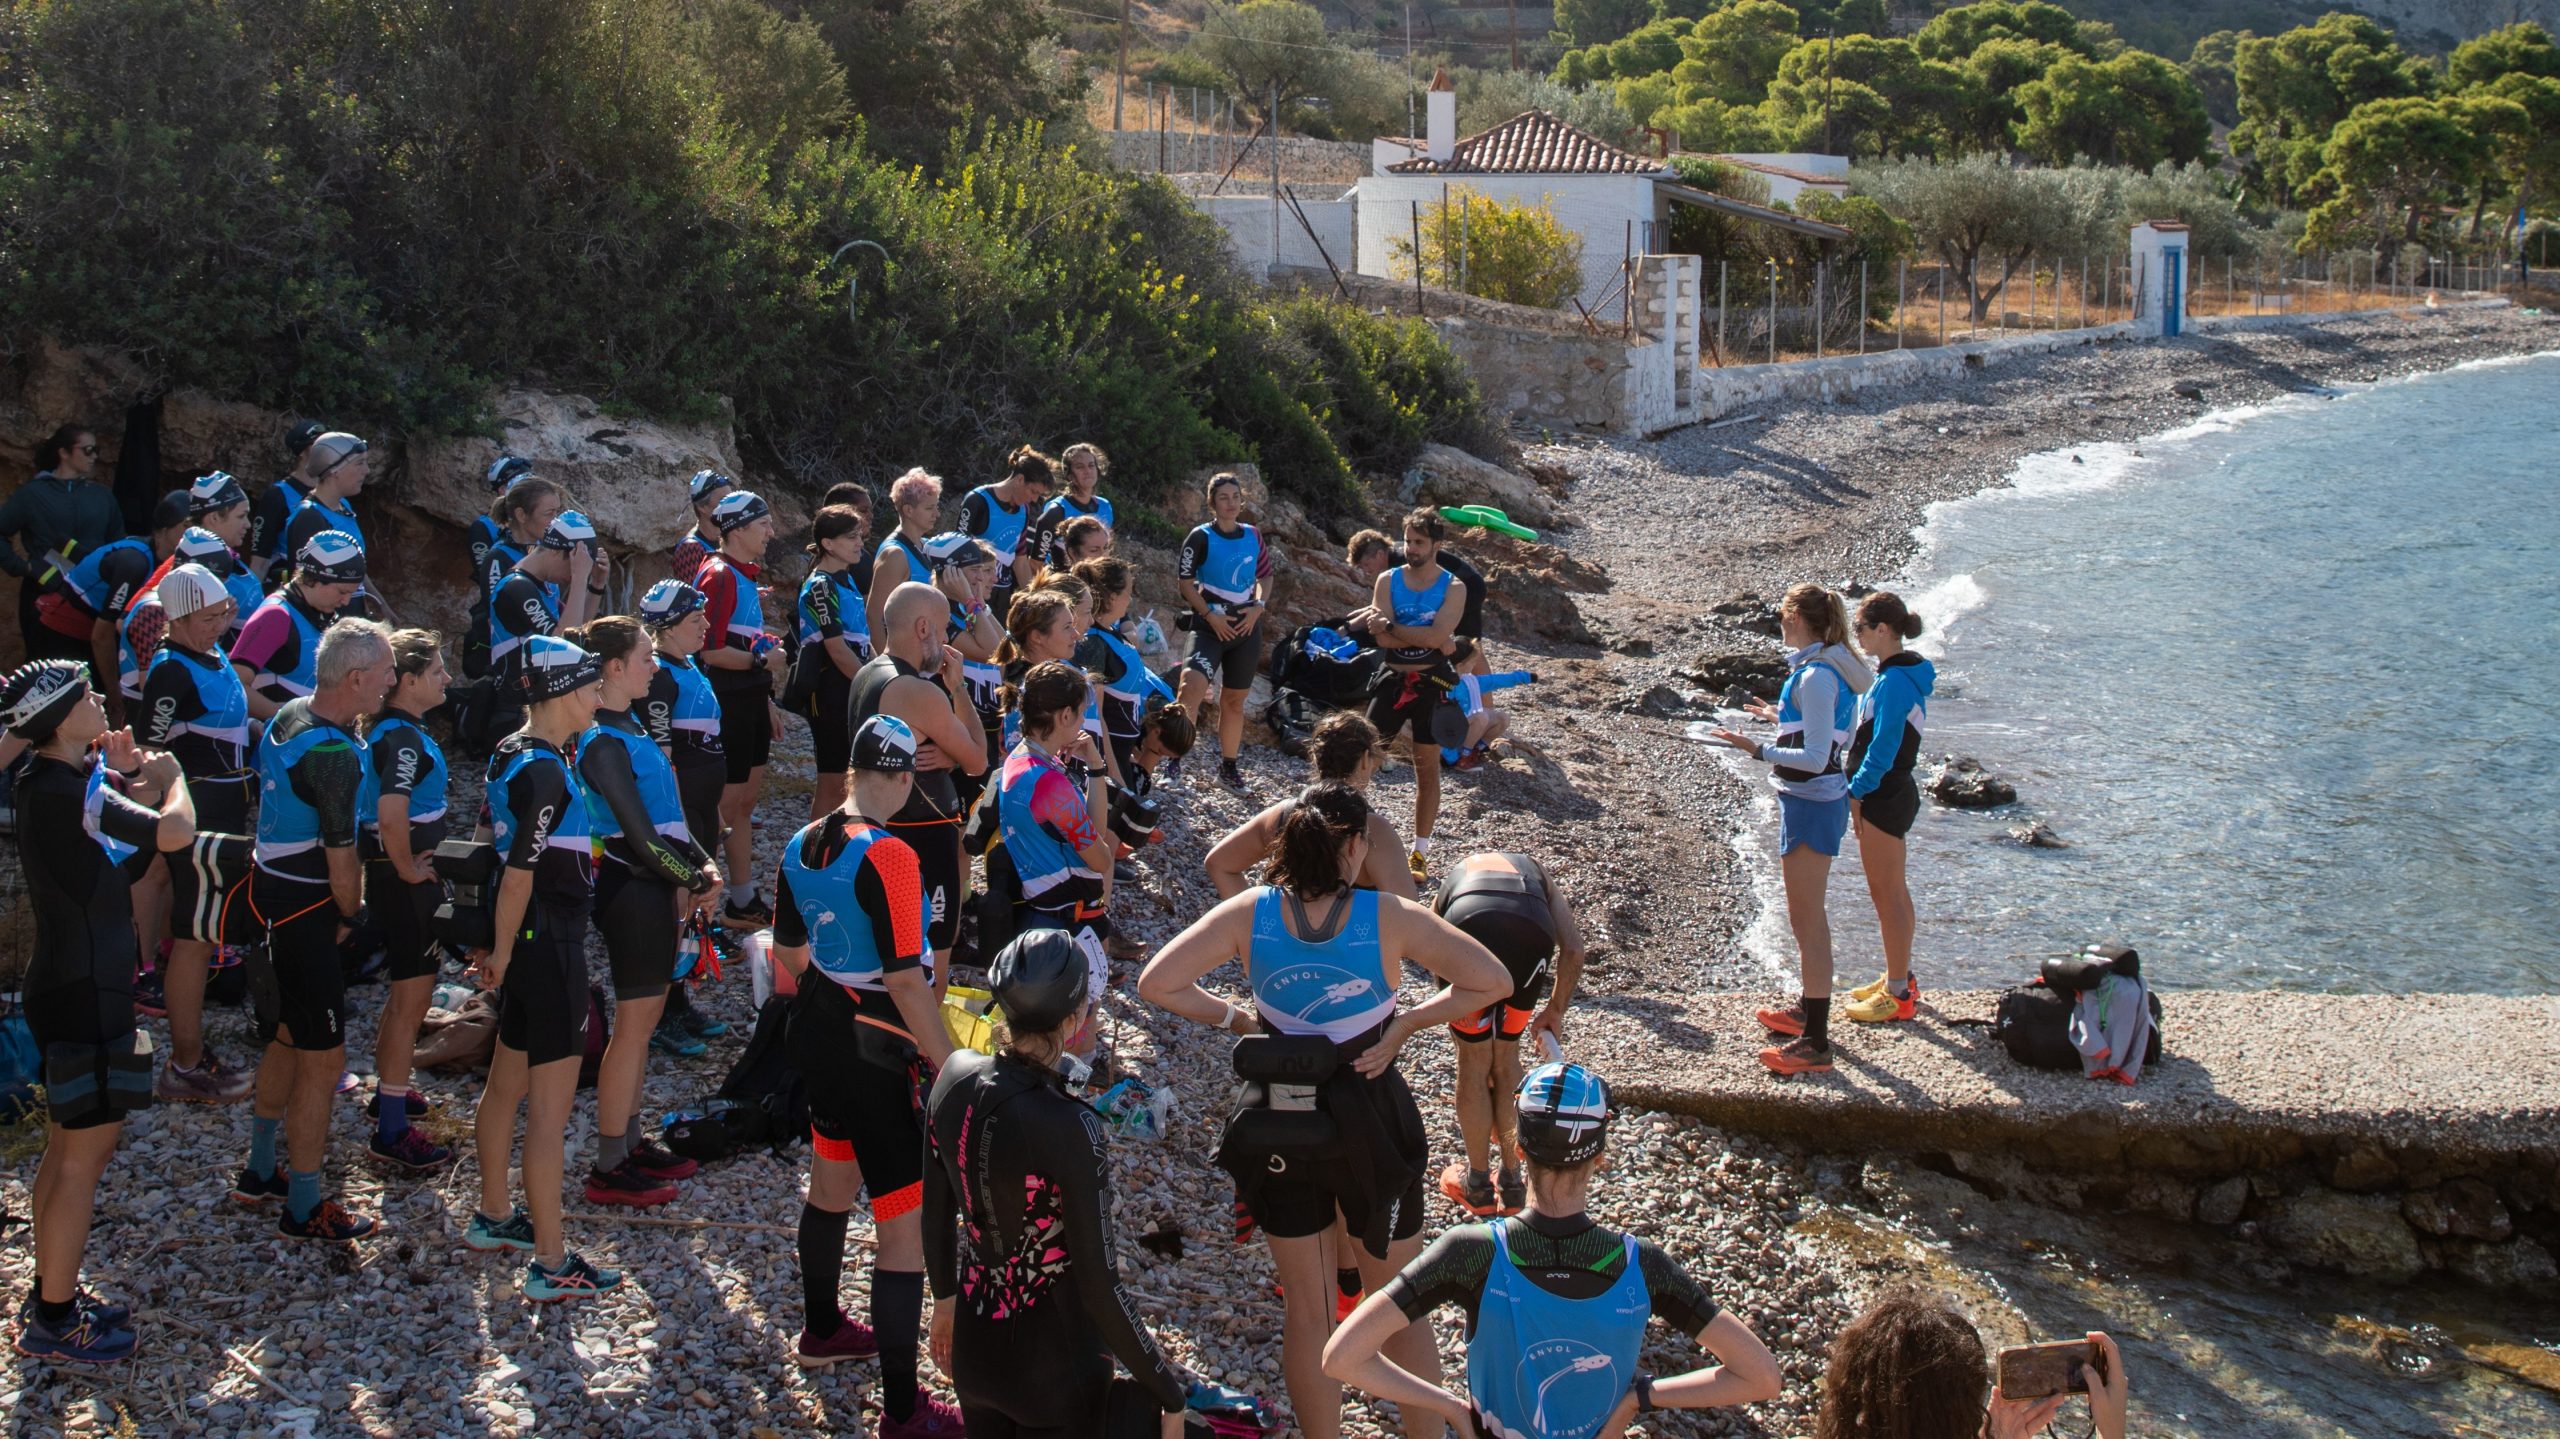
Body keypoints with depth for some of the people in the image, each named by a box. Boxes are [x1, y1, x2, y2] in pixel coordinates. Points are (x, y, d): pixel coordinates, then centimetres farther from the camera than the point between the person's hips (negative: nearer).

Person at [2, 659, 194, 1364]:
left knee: (67, 1148, 19)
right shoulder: (68, 795, -23)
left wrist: (131, 772, -1)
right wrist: (170, 775, -7)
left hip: (71, 984, 10)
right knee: (86, 1155, -2)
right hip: (85, 995, -10)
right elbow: (175, 830, -27)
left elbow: (134, 807, 20)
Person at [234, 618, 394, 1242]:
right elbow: (341, 855, -20)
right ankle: (304, 1209, 6)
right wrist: (351, 915, -3)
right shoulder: (333, 753, -25)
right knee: (322, 1060, -2)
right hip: (304, 914, -10)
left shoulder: (287, 718, 4)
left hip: (271, 893, 10)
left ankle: (260, 1172, 37)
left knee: (287, 1041, 23)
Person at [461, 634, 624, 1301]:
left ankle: (494, 1219, 39)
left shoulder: (511, 753, 6)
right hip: (550, 944, -10)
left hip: (527, 942, 10)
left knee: (507, 1082, 23)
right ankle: (550, 1265, 3)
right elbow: (519, 873, -22)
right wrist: (503, 952, -14)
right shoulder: (545, 773, -22)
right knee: (550, 1108, -3)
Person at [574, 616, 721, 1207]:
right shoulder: (603, 742, -19)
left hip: (655, 886, 9)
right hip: (632, 890, -9)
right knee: (635, 1022, -2)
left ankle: (629, 1143, 26)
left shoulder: (629, 728, 10)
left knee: (644, 1018, 16)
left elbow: (667, 811, 14)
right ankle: (609, 1169, 6)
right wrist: (693, 881, -9)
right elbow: (639, 835, -20)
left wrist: (703, 864, 1)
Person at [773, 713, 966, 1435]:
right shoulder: (887, 856, -23)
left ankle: (822, 1330, 51)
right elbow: (905, 981, -25)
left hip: (818, 1031, 9)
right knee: (907, 1225, -3)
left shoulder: (802, 846, 0)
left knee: (831, 1185, 29)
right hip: (877, 1051, -9)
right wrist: (951, 1065, -18)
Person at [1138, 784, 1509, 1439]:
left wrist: (1233, 1018, -2)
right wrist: (1406, 1024, -7)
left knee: (1306, 1313, 17)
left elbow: (1156, 983, -14)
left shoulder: (1249, 914, -12)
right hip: (1373, 1125, -1)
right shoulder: (1389, 917, -16)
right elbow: (1492, 981, -15)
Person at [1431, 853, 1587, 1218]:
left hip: (1468, 926, -1)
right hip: (1530, 930, 1)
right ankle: (1511, 1184, 30)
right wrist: (1555, 1011, 34)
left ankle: (1477, 1185, 29)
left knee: (1473, 1061, 17)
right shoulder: (1537, 874, 41)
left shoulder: (1455, 876, 43)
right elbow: (1572, 948, 24)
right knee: (1507, 1056, 21)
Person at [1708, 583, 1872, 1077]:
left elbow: (1816, 758, -25)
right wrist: (1782, 718, 34)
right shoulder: (1826, 670, 9)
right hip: (1819, 800, 10)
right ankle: (1811, 1010, 39)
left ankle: (1815, 1045, -5)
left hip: (1810, 804, -10)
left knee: (1806, 921, -7)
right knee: (1810, 917, 24)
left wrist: (1759, 750, -29)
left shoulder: (1815, 676, -21)